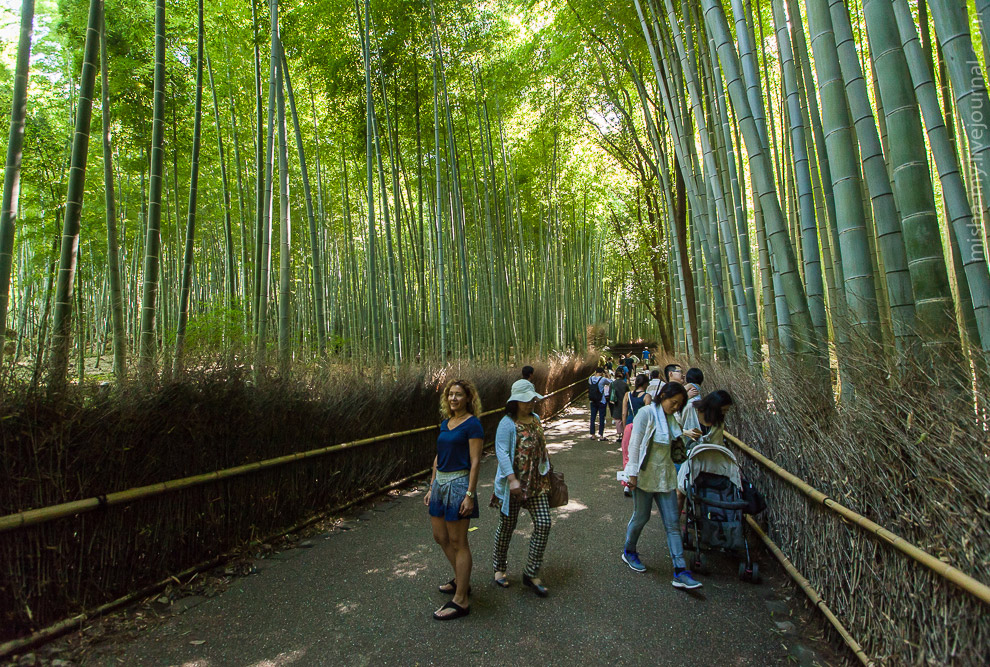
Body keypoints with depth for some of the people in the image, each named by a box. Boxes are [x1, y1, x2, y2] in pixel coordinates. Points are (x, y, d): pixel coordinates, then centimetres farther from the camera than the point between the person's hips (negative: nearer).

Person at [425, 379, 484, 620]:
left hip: (459, 483, -8)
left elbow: (475, 462, -15)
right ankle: (461, 580, 38)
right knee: (440, 537, 17)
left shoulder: (472, 424, -12)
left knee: (458, 542, 1)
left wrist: (470, 494, -19)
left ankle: (460, 601, 13)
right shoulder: (445, 423, 11)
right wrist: (431, 487, 16)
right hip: (440, 482, 8)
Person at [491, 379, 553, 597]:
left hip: (536, 482, 6)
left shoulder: (535, 419, 9)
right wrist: (512, 479, -29)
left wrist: (547, 472, 25)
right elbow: (501, 452, -21)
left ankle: (531, 573, 16)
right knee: (507, 526, 9)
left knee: (543, 524, 0)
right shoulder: (508, 423, -13)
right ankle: (499, 568, 33)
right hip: (512, 483, -6)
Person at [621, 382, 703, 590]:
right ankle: (629, 552, 33)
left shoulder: (671, 418, 10)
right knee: (641, 517, 8)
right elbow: (635, 444, -15)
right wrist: (633, 473, -17)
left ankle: (680, 572, 6)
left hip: (665, 476, 6)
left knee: (673, 522, 3)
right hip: (645, 475, -6)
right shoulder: (646, 413, -12)